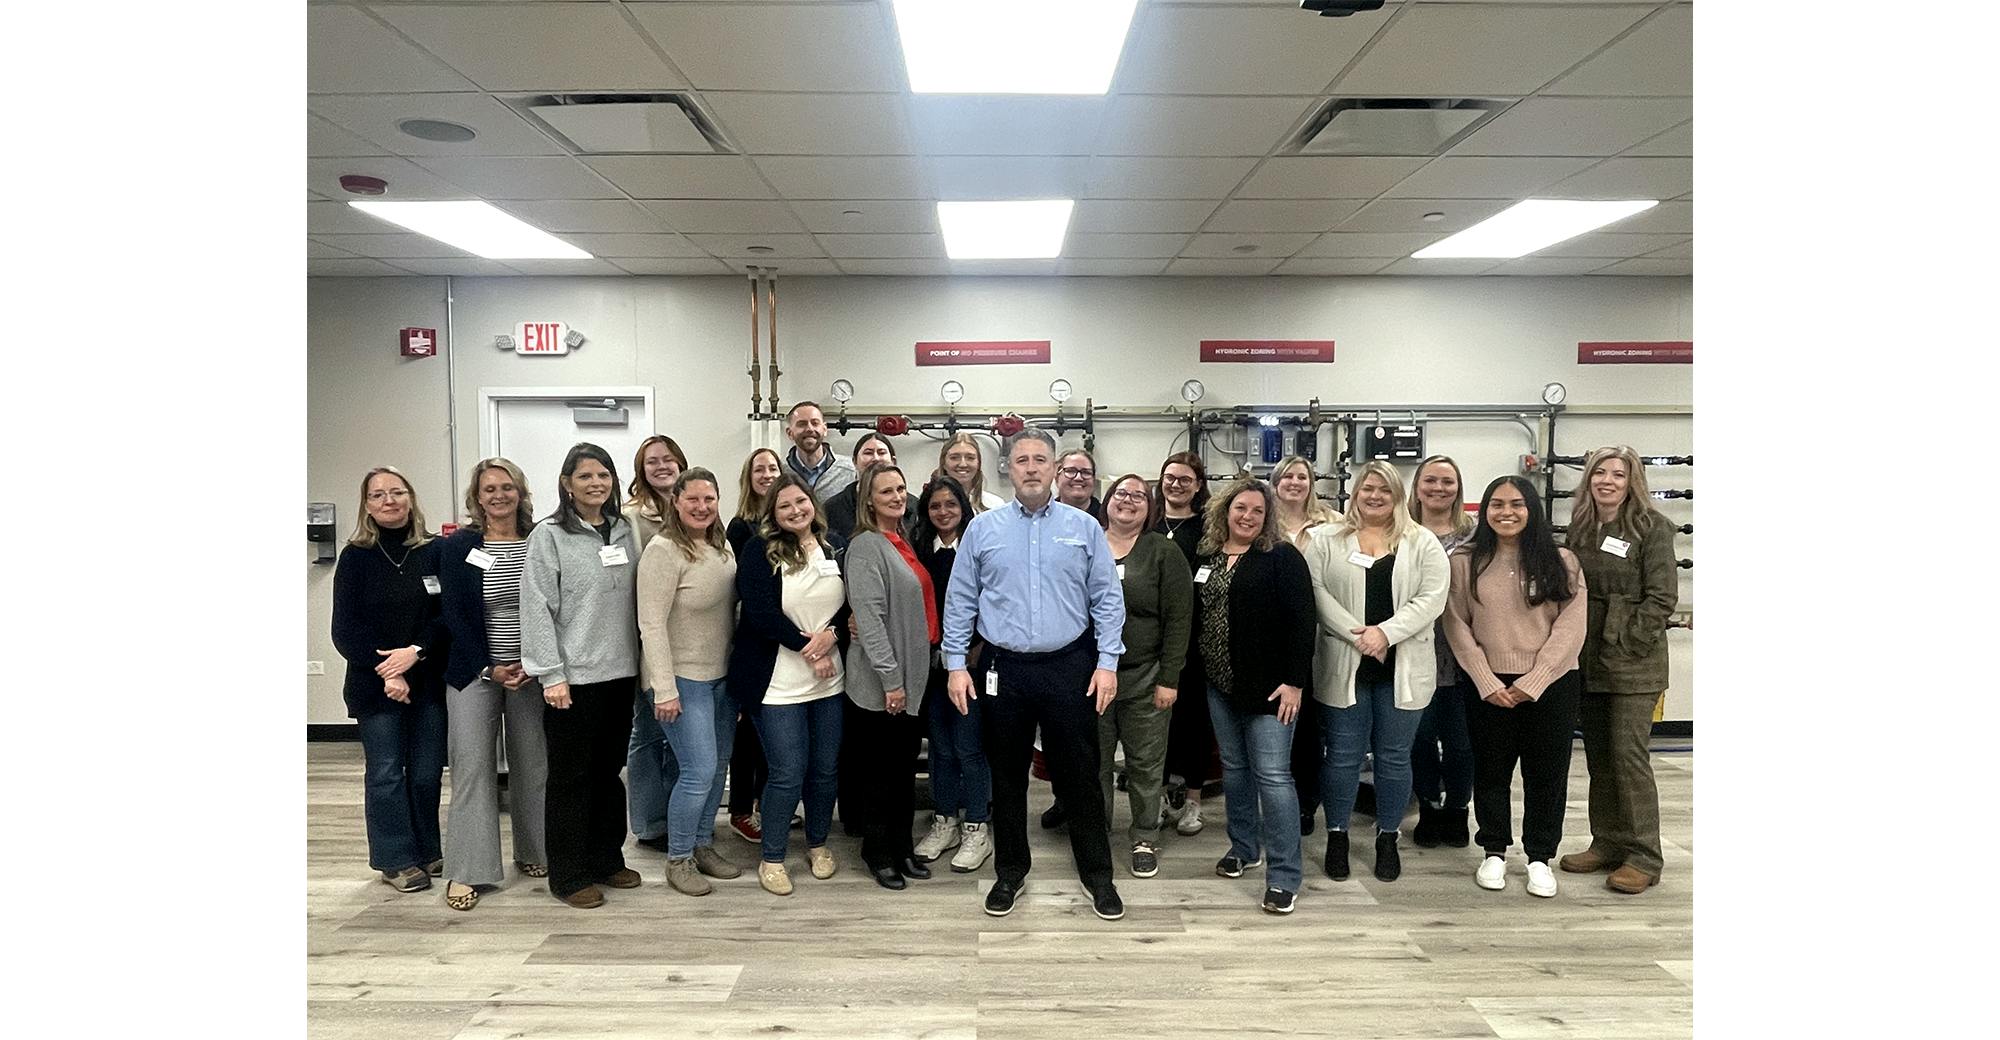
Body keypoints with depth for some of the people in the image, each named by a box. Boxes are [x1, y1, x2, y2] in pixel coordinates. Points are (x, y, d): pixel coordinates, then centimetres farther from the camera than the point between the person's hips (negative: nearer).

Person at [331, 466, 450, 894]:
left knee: (427, 772, 6)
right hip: (375, 685, -1)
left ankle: (427, 851, 23)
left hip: (429, 681, 1)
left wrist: (416, 651, -16)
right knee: (385, 772, 4)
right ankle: (396, 859, 15)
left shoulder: (435, 552, 1)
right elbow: (345, 630, -3)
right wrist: (386, 673, -12)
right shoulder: (355, 557, 0)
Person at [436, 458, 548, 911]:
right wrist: (490, 668, -10)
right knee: (472, 764, -2)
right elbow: (455, 616, -3)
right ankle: (466, 870, 5)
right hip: (474, 671, -1)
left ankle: (533, 852, 21)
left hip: (532, 670, 1)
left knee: (533, 764, 6)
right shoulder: (457, 548, 0)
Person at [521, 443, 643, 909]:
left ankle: (607, 858, 29)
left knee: (609, 771, 15)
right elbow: (537, 609, -10)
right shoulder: (549, 535, -7)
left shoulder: (624, 532, 8)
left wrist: (641, 660, 9)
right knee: (571, 777, 4)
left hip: (619, 673, 5)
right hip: (573, 677, -5)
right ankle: (568, 875, 15)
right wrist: (551, 675, -14)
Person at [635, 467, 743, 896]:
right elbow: (652, 624, -19)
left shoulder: (722, 547, 6)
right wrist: (664, 689, -21)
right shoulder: (663, 550, -16)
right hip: (683, 679, -7)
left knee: (718, 767, 13)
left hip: (722, 676, 8)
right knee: (699, 771, -8)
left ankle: (702, 845, 29)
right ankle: (678, 860, 9)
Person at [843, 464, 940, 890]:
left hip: (913, 676, 8)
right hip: (880, 682, -8)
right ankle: (878, 852, 17)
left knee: (906, 766, 15)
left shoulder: (903, 542, 13)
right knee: (880, 769, 4)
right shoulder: (866, 547, -13)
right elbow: (869, 617, -18)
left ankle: (902, 846, 26)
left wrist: (911, 673, 18)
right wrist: (890, 678, -20)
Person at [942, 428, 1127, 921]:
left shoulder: (1084, 528, 2)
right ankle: (1009, 873, 27)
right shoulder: (983, 528, 3)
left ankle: (1097, 875, 20)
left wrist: (1107, 662, -5)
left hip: (1070, 669, -1)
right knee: (1007, 775, 11)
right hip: (1005, 670, 1)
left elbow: (1107, 600, 2)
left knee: (1079, 774, 6)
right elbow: (959, 602, 5)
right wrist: (956, 664, -1)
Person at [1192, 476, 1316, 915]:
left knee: (1272, 774, -6)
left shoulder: (1282, 558, -6)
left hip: (1268, 686, -6)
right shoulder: (1206, 558, 10)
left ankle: (1284, 876, 0)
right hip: (1220, 683, 6)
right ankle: (1244, 846, 32)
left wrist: (1294, 681, -16)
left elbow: (1301, 621, -11)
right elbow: (1193, 616, 13)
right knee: (1234, 767, 16)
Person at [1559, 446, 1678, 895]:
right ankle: (1607, 842, 23)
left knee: (1629, 754, -6)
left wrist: (1626, 642, -14)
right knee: (1598, 756, 12)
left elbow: (1663, 596, -11)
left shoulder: (1652, 527, -6)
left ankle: (1643, 857, 3)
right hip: (1589, 662, 6)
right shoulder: (1580, 527, 11)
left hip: (1633, 663, -6)